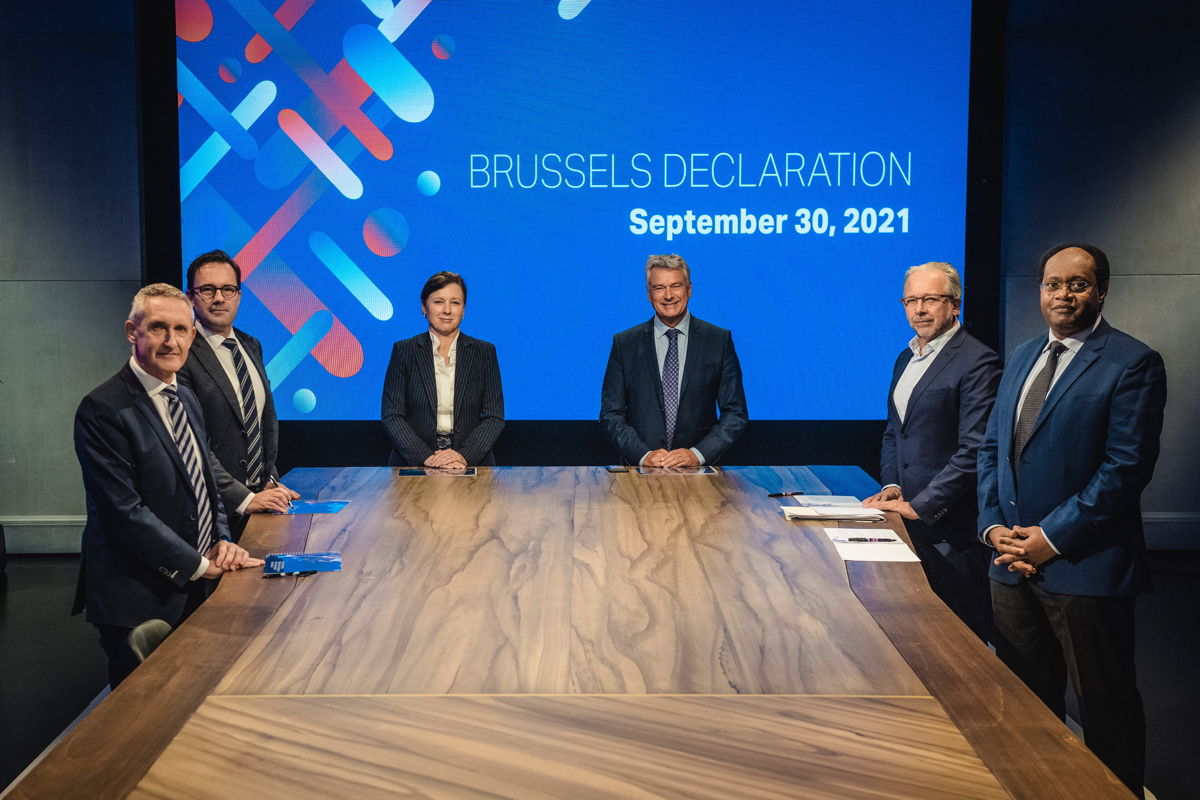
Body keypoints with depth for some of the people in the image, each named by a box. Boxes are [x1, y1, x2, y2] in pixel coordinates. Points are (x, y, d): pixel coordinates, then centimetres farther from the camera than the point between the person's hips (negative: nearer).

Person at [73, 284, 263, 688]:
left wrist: (222, 541, 1)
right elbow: (124, 511, -20)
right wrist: (198, 565, -16)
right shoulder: (103, 409, -16)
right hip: (138, 601, -8)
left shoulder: (186, 399, 12)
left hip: (193, 591, 8)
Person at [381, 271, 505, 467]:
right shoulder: (404, 350, 8)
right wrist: (426, 458, -12)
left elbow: (495, 417, 5)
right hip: (413, 465, 0)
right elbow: (392, 416, 1)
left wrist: (465, 456, -11)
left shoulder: (484, 352, 10)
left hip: (471, 464, 0)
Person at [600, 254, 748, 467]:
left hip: (699, 467, 0)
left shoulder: (719, 340, 6)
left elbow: (735, 413, 5)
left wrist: (698, 454, -9)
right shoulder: (624, 343, 8)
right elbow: (611, 413, 5)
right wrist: (643, 454, -10)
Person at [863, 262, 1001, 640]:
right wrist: (891, 486, 4)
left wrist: (920, 506, -17)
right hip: (907, 524, 7)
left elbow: (974, 450, -18)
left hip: (952, 530, -7)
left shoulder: (977, 361, -11)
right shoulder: (905, 359, 15)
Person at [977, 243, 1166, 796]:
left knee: (1106, 707, 6)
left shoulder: (1131, 363, -8)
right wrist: (993, 525, 0)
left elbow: (1127, 465, -15)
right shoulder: (1022, 358, 14)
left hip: (1084, 565, -6)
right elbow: (992, 448, 15)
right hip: (1013, 563, 7)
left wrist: (1052, 537, -17)